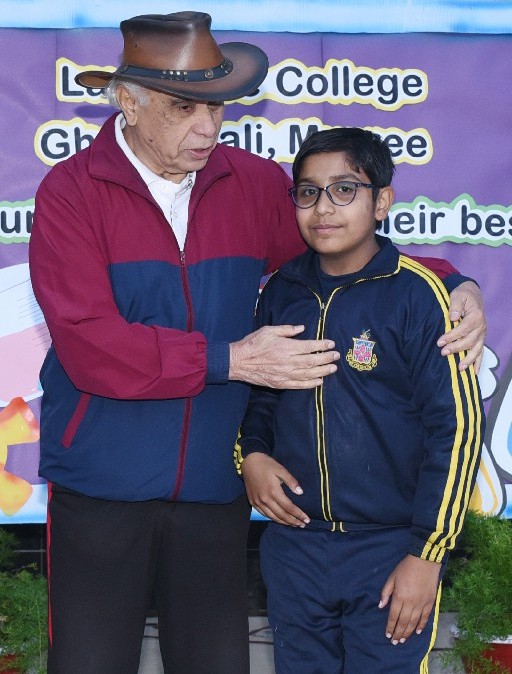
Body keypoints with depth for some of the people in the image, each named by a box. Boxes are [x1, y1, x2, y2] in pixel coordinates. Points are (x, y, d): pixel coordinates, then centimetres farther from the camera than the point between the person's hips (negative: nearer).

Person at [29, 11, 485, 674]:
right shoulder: (69, 193, -8)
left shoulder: (256, 184, 3)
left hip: (214, 490, 3)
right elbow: (90, 346, -18)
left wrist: (454, 285, -2)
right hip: (100, 490, -3)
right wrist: (233, 359, -19)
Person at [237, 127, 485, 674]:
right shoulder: (278, 293, 4)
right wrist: (249, 454, -3)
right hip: (293, 544, 5)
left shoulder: (416, 295, -11)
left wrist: (427, 554, -11)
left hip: (391, 551, -4)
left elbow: (457, 425, -11)